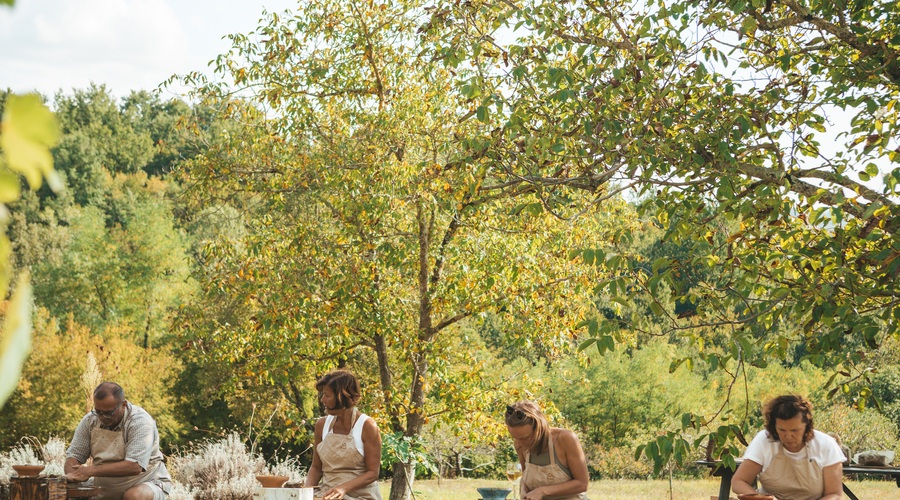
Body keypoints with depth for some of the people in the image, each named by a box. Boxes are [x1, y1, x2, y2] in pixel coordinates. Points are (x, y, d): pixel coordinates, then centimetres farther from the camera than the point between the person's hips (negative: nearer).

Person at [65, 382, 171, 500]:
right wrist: (72, 475, -25)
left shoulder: (140, 422, -20)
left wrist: (91, 470, -33)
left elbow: (134, 467, -30)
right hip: (106, 490, 4)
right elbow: (73, 456, -1)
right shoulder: (90, 420, -4)